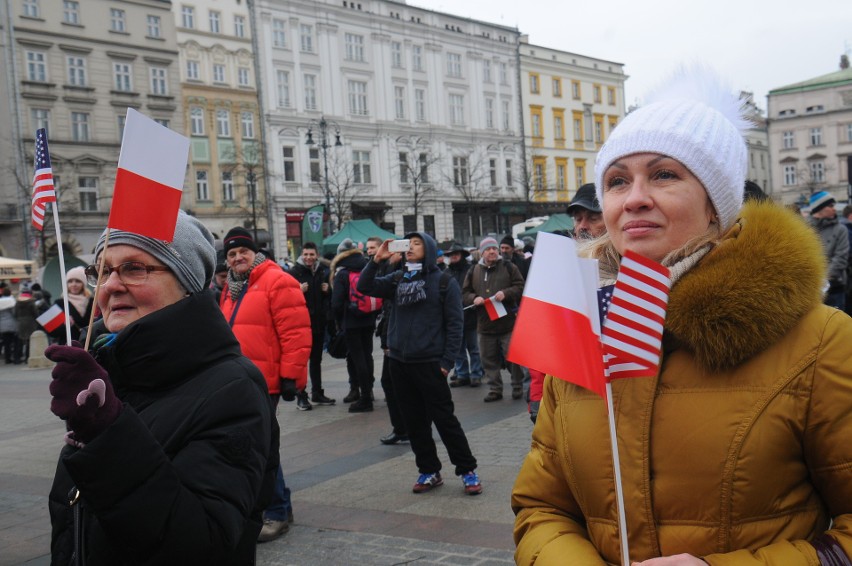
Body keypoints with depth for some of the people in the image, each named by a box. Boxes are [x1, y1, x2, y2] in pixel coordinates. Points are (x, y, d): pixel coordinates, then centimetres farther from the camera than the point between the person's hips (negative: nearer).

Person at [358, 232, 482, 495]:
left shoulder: (444, 283, -2)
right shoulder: (397, 279, 11)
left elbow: (454, 324, -5)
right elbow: (364, 287, 3)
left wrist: (447, 361, -12)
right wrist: (376, 259, -8)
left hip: (429, 363, -5)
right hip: (399, 362, 5)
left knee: (444, 419, -2)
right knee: (414, 421, 10)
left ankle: (467, 471, 9)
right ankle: (429, 471, 21)